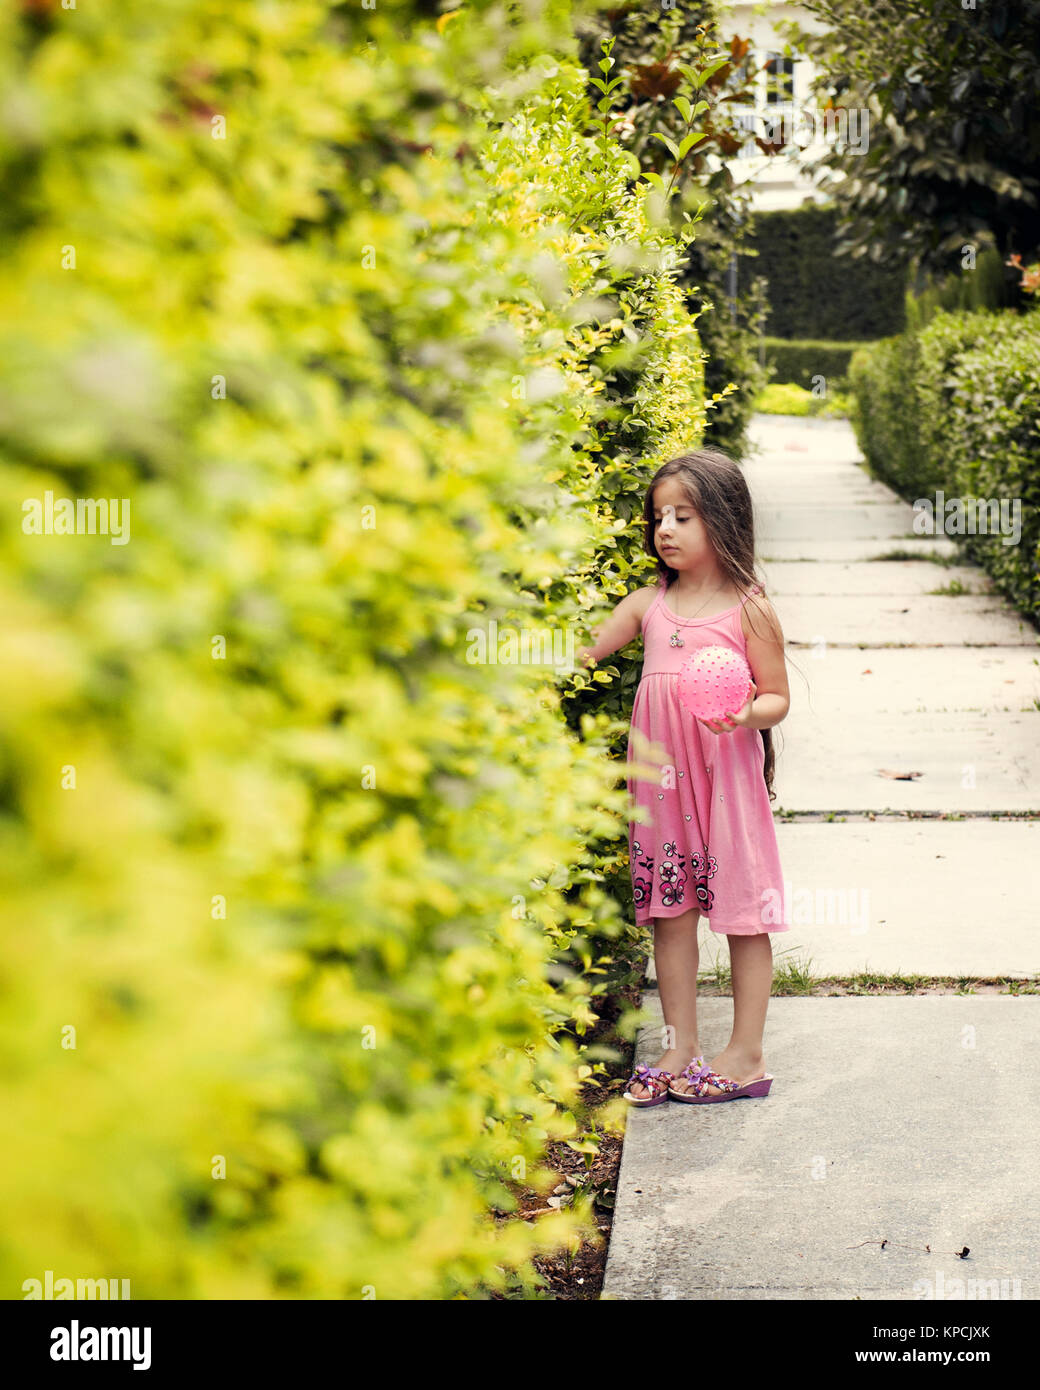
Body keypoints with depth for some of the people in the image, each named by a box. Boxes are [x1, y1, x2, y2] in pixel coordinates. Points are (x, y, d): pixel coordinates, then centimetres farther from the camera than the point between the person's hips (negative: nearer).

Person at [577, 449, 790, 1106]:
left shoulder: (749, 609, -3)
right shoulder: (648, 604, 9)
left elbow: (778, 698, -1)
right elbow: (582, 654, 12)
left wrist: (745, 715, -20)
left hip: (728, 775, -4)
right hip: (660, 777, 4)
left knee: (742, 907, 2)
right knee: (668, 910, 8)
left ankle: (747, 1052, 12)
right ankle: (681, 1047, 18)